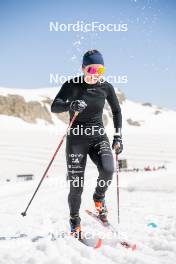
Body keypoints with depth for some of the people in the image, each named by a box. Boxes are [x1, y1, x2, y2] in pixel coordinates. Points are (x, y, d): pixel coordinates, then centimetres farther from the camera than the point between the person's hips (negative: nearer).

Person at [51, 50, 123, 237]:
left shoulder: (106, 87, 0)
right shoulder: (72, 85, -8)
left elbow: (116, 111, 12)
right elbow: (54, 106, -18)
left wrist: (118, 136, 5)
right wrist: (70, 105, -39)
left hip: (98, 137, 2)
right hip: (77, 139, -2)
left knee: (108, 169, -26)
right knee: (76, 185, -3)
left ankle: (99, 197, 7)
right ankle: (74, 220, 22)